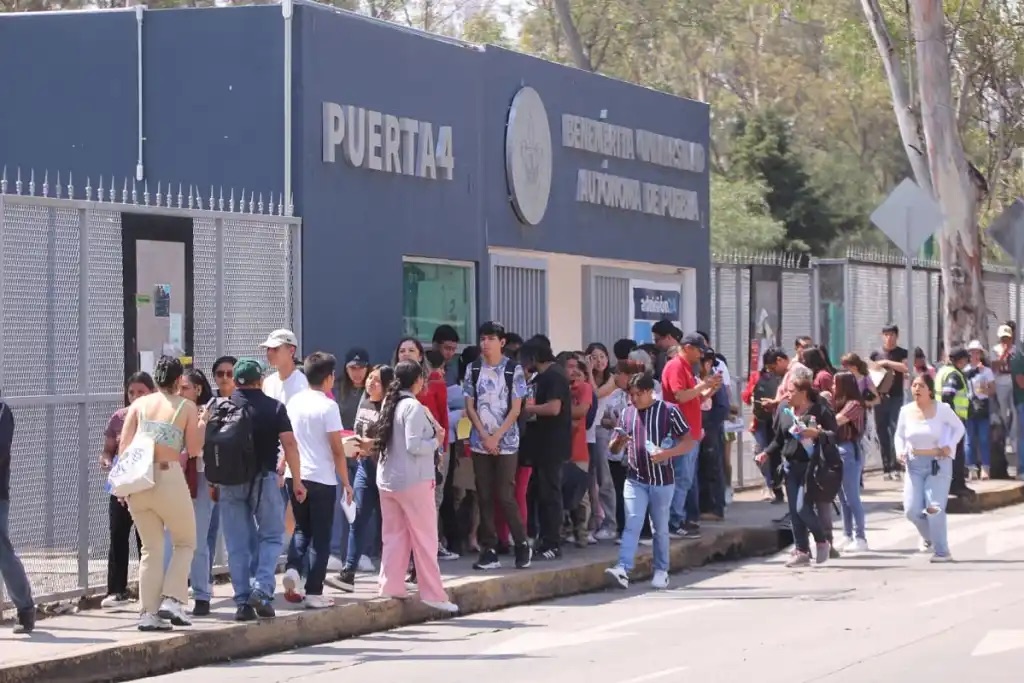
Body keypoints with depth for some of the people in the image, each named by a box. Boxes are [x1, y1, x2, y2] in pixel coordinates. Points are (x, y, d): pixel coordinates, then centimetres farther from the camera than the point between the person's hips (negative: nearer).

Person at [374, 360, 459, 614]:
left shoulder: (389, 404, 9)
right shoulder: (413, 407, -14)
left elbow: (382, 440, 12)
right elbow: (414, 446, -20)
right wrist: (437, 441, -3)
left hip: (387, 479, 7)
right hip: (413, 480, -7)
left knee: (394, 536, 12)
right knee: (425, 538, -1)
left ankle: (390, 586, 10)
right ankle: (433, 593, 1)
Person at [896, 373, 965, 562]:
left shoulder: (941, 409, -9)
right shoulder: (906, 411, -1)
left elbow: (959, 427, 4)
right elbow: (899, 435, 14)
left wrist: (950, 446, -11)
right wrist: (900, 451, -5)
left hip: (939, 463, -3)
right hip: (915, 464, 3)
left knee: (934, 508, -14)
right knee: (912, 510, -3)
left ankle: (942, 551, 1)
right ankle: (929, 537, 29)